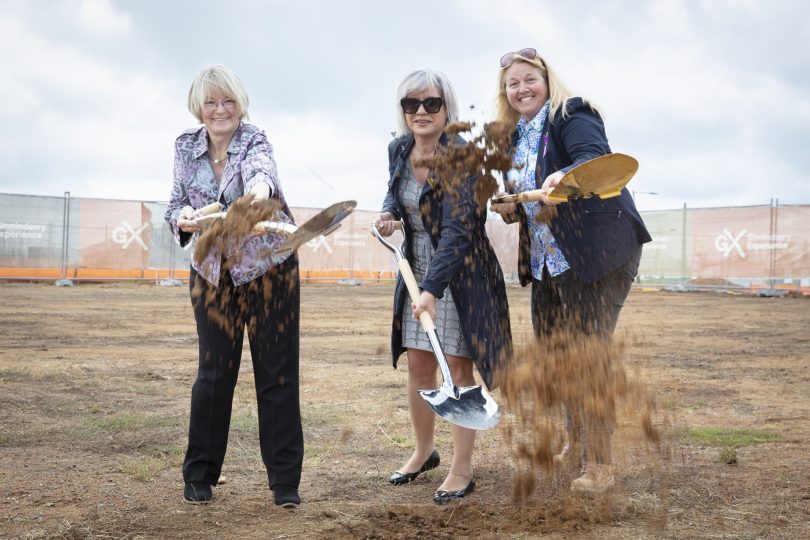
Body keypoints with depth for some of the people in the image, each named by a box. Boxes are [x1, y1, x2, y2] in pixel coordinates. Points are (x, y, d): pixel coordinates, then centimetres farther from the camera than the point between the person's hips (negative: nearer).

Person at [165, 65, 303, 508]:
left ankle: (284, 480, 8)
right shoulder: (186, 146, 3)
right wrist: (183, 218, -22)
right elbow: (175, 204, 2)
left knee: (277, 372, 0)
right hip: (213, 272, 3)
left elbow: (261, 168, -34)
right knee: (213, 372, 3)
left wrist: (261, 186, -58)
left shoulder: (254, 141, -11)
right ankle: (199, 474, 18)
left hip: (269, 267, -3)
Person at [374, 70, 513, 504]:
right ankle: (423, 451, 33)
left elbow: (457, 230, -29)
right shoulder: (399, 149, -2)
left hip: (461, 273, -6)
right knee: (418, 366, 12)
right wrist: (388, 213, -5)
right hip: (417, 270, 6)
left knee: (459, 368, -1)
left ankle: (462, 470, 12)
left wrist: (432, 289, -37)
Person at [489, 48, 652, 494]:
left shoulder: (572, 116, -10)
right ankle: (575, 441, 36)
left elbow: (593, 158, -30)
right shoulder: (515, 138, 14)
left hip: (596, 253, -9)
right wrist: (511, 209, -1)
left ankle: (599, 465, 2)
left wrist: (564, 176, -51)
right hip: (547, 261, 9)